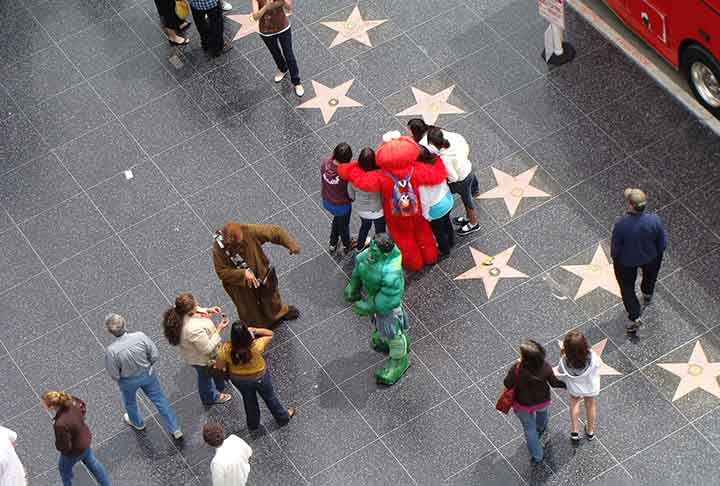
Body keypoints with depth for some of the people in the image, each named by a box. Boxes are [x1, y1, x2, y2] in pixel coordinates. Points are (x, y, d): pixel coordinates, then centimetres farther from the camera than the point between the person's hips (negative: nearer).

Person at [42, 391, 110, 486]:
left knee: (64, 468, 27)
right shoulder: (70, 402, -23)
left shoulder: (60, 425, -44)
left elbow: (65, 446, -32)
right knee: (91, 462, 32)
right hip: (85, 438, 7)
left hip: (75, 450, -7)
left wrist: (58, 446, -11)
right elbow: (82, 406, 1)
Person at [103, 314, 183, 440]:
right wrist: (147, 365, 5)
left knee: (130, 402, 32)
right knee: (160, 400, 22)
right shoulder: (140, 336, -29)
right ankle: (174, 429, 34)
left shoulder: (111, 350, -35)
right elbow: (155, 355, -15)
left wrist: (119, 377, 4)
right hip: (147, 375, 1)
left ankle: (137, 423, 60)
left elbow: (114, 374, -20)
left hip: (128, 381, -1)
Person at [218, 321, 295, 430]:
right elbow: (270, 334, -22)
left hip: (238, 380, 2)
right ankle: (283, 417, 53)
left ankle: (253, 424, 55)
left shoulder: (226, 349, -34)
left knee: (249, 399, 32)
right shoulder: (256, 346, -39)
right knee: (269, 397, 27)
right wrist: (253, 330, -28)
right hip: (259, 377, -2)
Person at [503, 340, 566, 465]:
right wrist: (566, 384, 7)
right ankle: (541, 427, 72)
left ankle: (536, 457, 42)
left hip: (524, 405, -2)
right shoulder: (545, 367, -32)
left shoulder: (517, 369, -40)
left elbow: (507, 385, -22)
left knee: (529, 428, 26)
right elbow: (554, 383, -14)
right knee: (542, 409, 40)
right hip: (542, 401, 3)